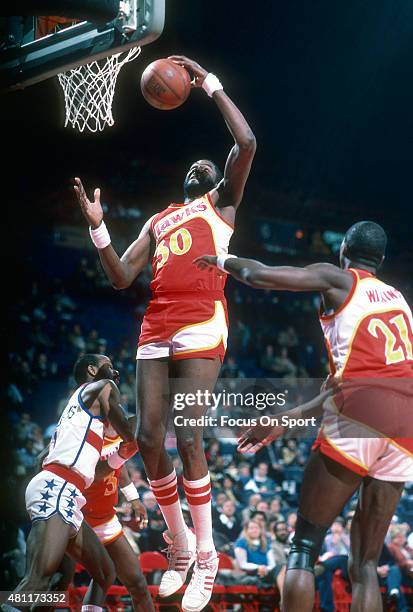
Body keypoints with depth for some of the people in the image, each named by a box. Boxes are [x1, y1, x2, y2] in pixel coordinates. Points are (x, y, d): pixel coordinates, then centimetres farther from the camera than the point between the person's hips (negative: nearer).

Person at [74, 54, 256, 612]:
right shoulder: (157, 222, 26)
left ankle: (206, 557, -4)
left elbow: (247, 143, -4)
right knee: (149, 439, -2)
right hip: (155, 334, 6)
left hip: (201, 332, -5)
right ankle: (179, 547, 15)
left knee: (188, 438, -15)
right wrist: (98, 226, 4)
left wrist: (209, 83, -1)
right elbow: (121, 278, 16)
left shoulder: (224, 204, 13)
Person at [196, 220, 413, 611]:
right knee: (365, 564, 10)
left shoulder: (338, 279, 10)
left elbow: (258, 275, 2)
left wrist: (223, 261, 24)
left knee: (303, 547, 2)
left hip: (360, 412, -6)